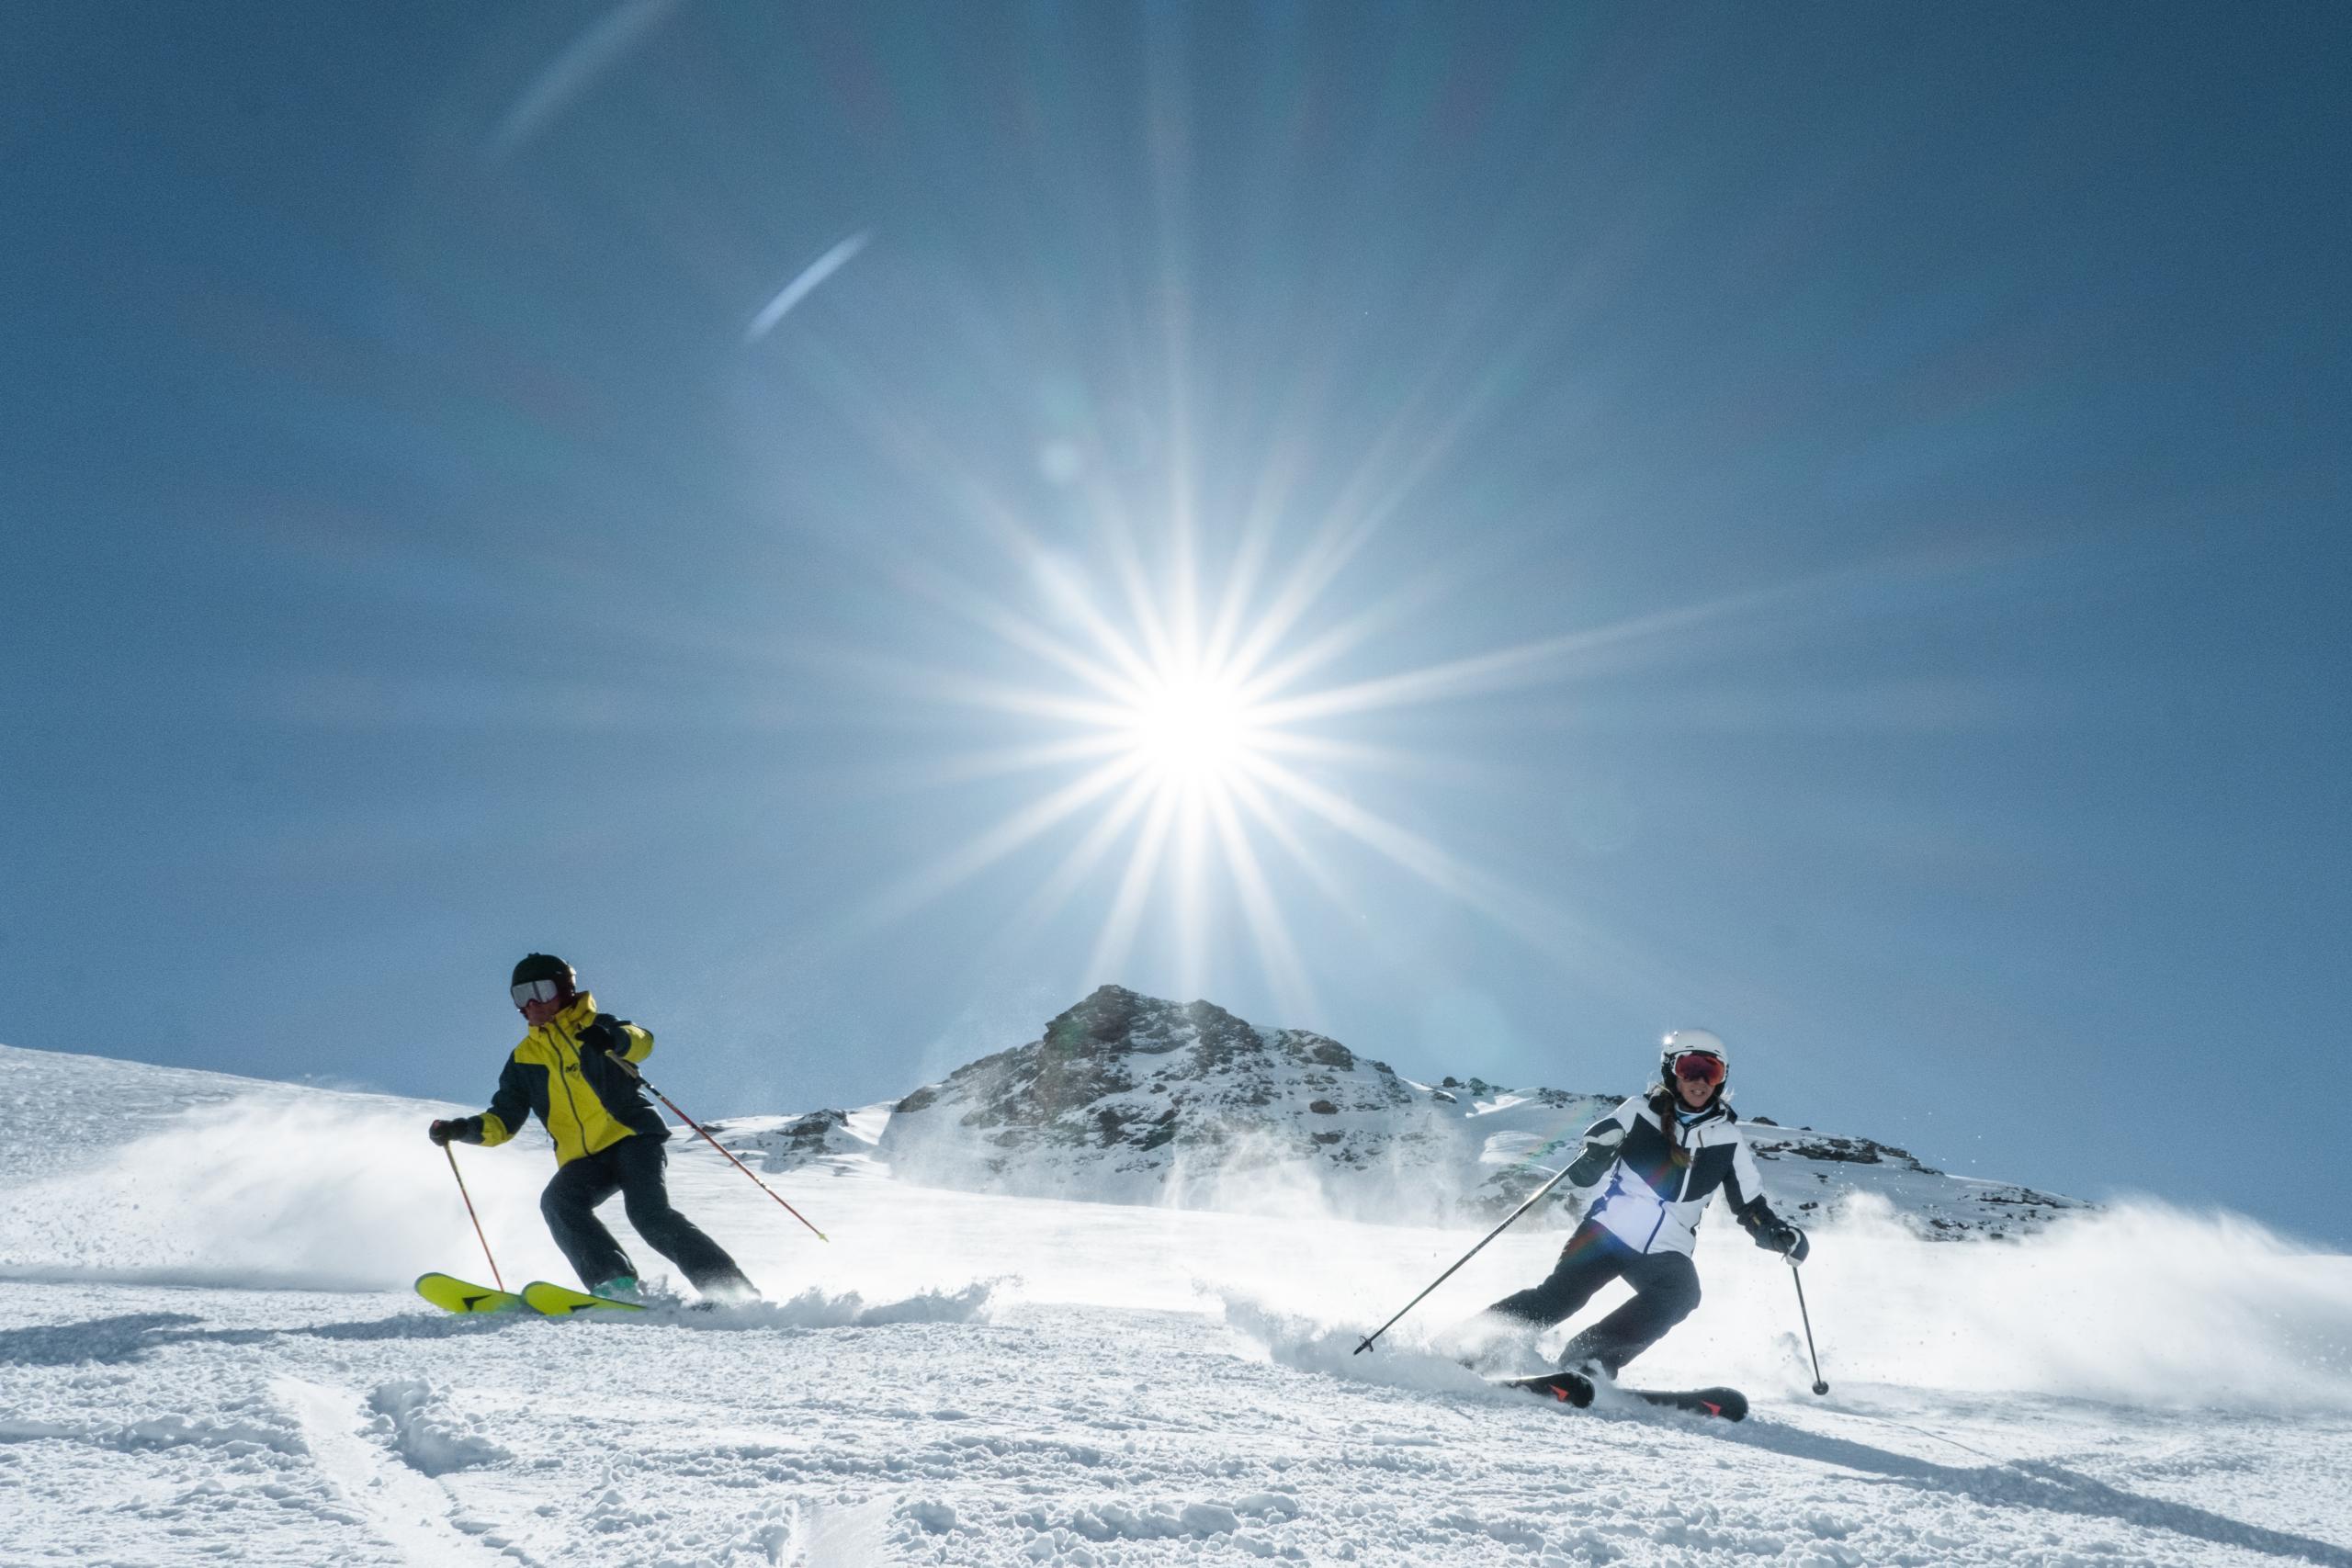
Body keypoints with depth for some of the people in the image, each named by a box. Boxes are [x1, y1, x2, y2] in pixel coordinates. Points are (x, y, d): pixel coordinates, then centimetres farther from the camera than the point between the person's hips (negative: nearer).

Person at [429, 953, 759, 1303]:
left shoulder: (595, 1026, 5)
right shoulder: (523, 1059, 17)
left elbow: (642, 1041, -16)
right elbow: (503, 1121, 18)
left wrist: (613, 1039, -39)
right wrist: (463, 1128, -2)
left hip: (632, 1136, -4)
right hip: (582, 1159, 4)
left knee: (650, 1214, -24)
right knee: (557, 1201, -26)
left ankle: (733, 1290, -22)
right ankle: (614, 1282, -29)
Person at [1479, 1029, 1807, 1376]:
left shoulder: (1728, 1140, 7)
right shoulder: (1640, 1111, 1)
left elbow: (1750, 1207, 14)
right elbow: (1583, 1179, 3)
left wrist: (1780, 1234, -5)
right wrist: (1596, 1153, -19)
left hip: (1665, 1250, 2)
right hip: (1610, 1228, -2)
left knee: (1680, 1293, -27)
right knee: (1559, 1295, -19)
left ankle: (1588, 1356, -24)